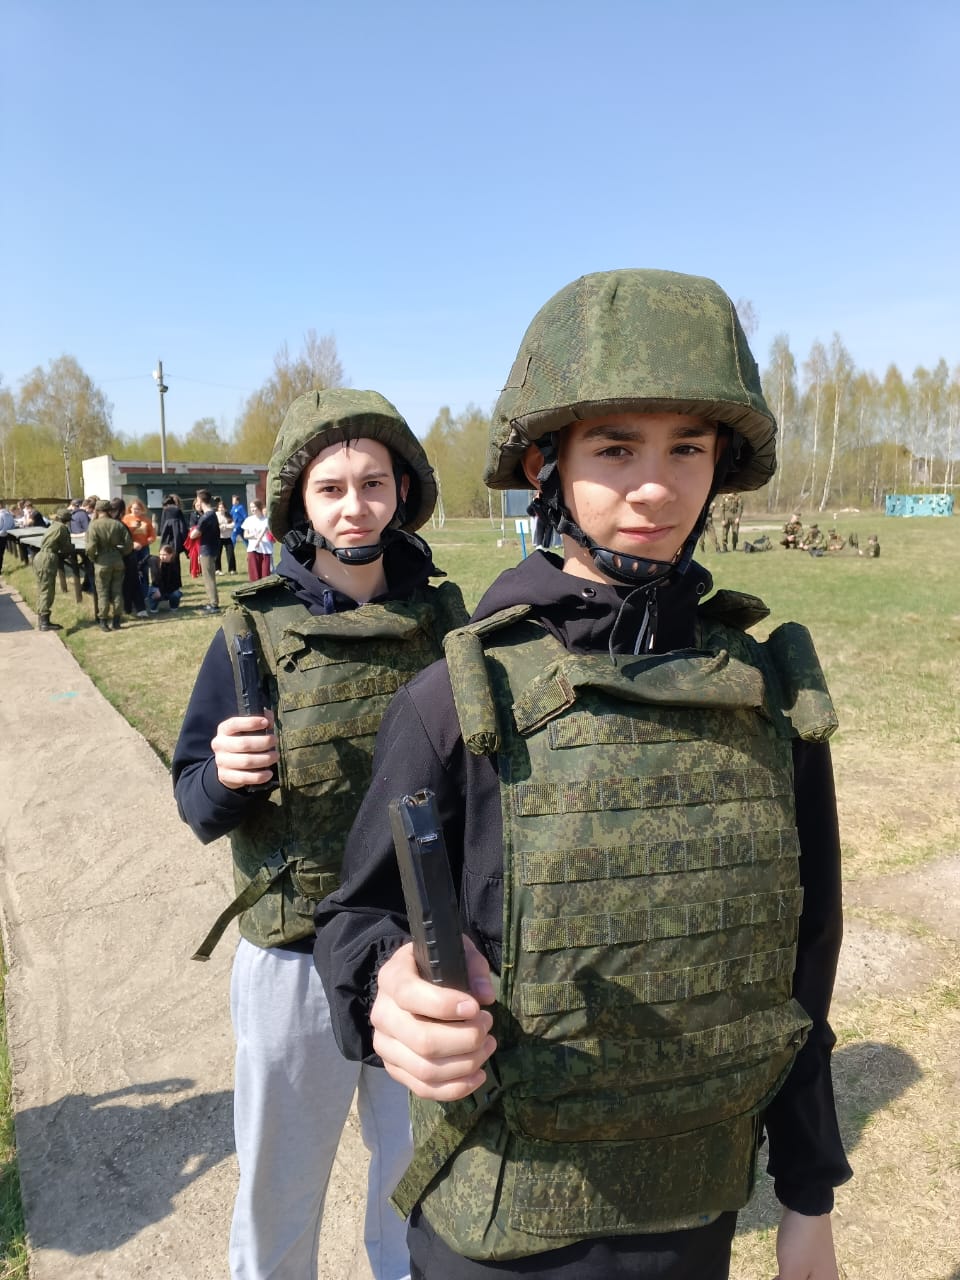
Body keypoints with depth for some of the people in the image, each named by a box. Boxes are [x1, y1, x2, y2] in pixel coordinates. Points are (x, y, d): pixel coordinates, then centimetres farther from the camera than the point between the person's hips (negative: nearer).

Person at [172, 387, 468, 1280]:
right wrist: (224, 777, -25)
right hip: (297, 963, -1)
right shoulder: (256, 633, -9)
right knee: (279, 1186, 19)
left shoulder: (444, 621, -5)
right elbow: (196, 804, -4)